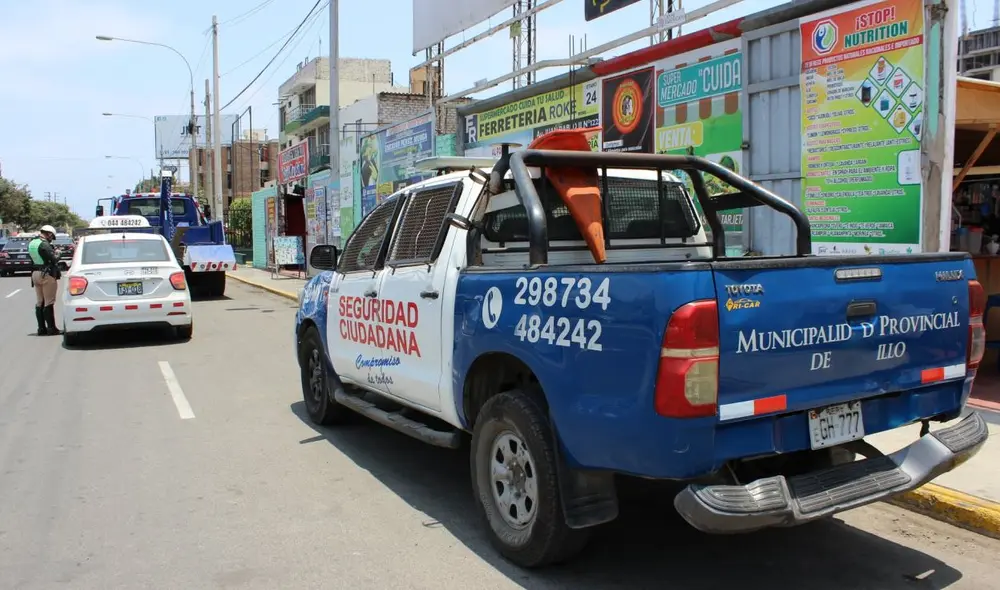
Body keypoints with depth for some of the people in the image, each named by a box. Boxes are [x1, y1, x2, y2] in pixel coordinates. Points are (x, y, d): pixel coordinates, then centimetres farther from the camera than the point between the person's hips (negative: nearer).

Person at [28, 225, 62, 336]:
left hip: (35, 273, 9)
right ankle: (51, 329, -3)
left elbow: (34, 259, 12)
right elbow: (53, 260, -18)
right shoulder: (44, 244, -16)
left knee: (39, 302, 12)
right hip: (47, 274, -9)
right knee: (49, 302, -5)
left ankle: (41, 328, 16)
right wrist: (57, 256, 2)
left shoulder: (31, 243, 12)